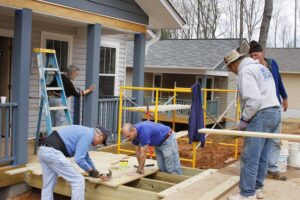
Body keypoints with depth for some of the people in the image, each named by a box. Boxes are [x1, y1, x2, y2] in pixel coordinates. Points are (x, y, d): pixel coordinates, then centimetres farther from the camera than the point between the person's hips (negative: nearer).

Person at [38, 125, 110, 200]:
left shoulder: (84, 132, 27)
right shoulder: (89, 135, -3)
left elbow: (85, 157, 39)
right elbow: (79, 159, -10)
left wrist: (98, 175, 44)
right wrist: (91, 171, 7)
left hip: (44, 151, 10)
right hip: (53, 153, -10)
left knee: (48, 187, 17)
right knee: (78, 181, 1)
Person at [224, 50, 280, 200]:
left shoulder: (245, 71, -9)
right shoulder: (261, 67, 22)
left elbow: (254, 99, -21)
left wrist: (244, 118, -10)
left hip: (261, 115, -10)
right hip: (274, 113, 10)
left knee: (250, 157, -6)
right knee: (262, 156, 14)